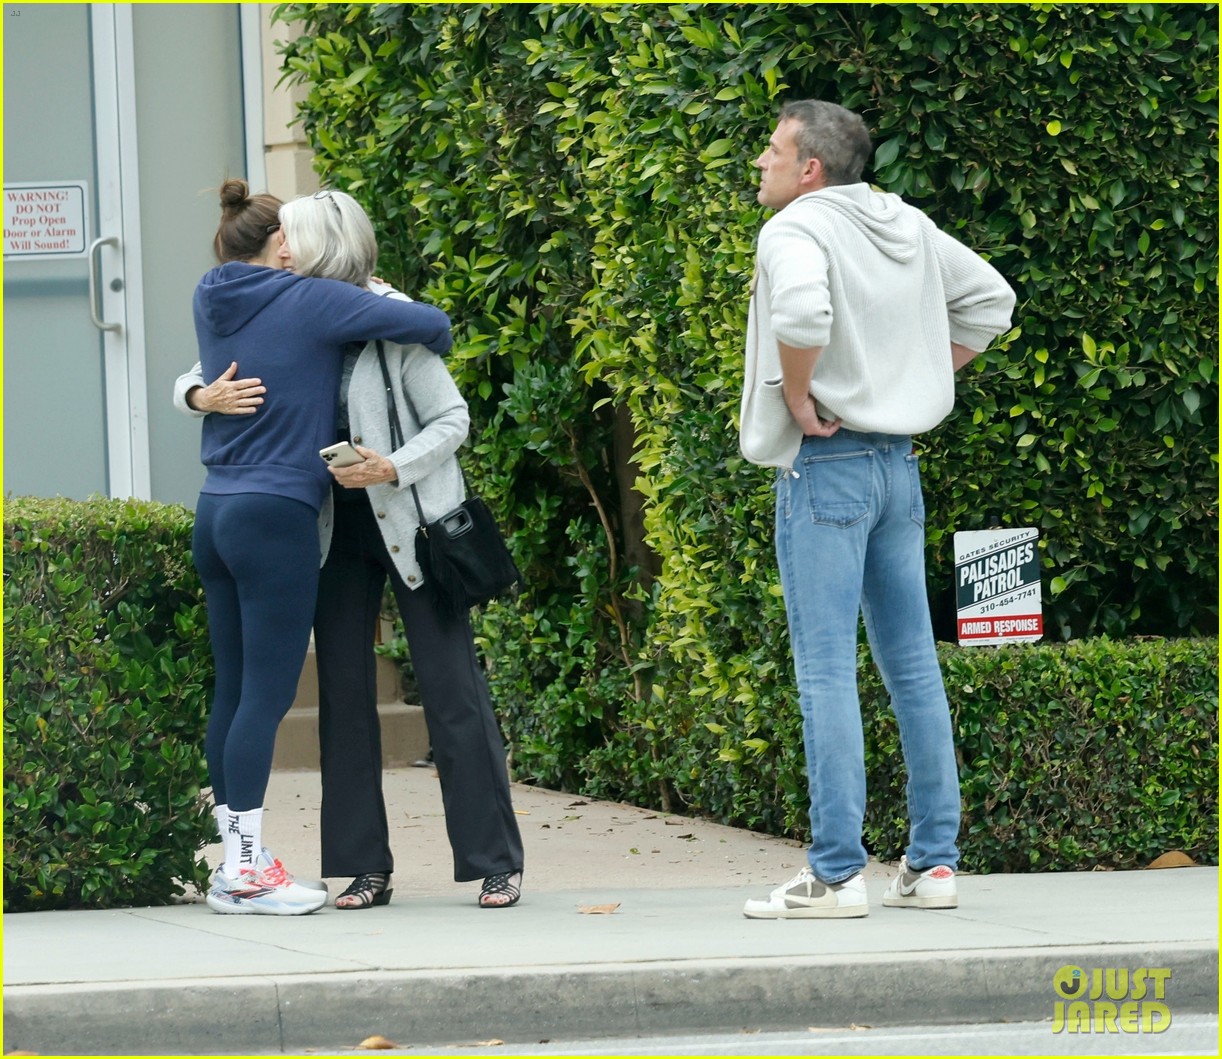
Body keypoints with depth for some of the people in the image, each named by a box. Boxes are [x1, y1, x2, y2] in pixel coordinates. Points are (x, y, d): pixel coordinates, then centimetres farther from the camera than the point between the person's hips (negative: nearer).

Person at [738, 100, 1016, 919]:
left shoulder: (797, 229, -11)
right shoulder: (908, 227, 12)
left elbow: (801, 309, -32)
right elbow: (990, 300, 22)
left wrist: (798, 400, -17)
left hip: (826, 462, -8)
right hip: (900, 462, 8)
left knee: (826, 669, -8)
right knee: (913, 665, 11)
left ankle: (837, 874, -10)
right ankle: (934, 863, 13)